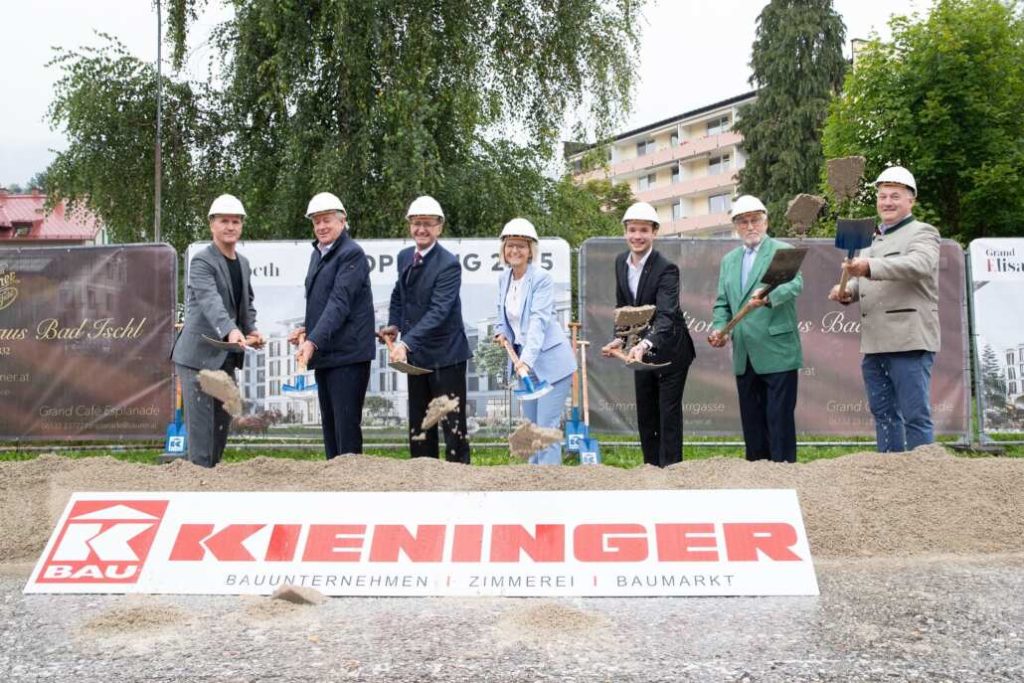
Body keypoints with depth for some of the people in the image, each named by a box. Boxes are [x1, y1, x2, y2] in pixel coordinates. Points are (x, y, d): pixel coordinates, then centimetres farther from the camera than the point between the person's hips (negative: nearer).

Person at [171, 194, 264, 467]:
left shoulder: (243, 263, 12)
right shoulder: (201, 262, -14)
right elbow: (211, 301, -30)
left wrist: (251, 330, 3)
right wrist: (231, 331, -47)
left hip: (226, 356, 8)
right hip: (199, 354, -8)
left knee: (223, 421, 14)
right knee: (201, 422, -6)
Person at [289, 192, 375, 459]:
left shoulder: (352, 253, -11)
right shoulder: (318, 253, 16)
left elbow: (339, 303, -21)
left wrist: (313, 341, -28)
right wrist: (306, 329, 6)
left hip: (348, 355, -9)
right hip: (324, 355, 9)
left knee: (346, 427, -7)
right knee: (329, 427, 12)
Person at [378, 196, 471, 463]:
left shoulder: (448, 264, -17)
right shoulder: (404, 256, 6)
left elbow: (438, 311, -26)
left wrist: (406, 343, -35)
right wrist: (394, 325, 3)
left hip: (445, 354, -7)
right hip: (415, 354, 7)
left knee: (453, 424, -2)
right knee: (418, 426, 15)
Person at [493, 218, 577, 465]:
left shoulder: (541, 279, -15)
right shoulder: (503, 278, 6)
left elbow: (539, 321, -25)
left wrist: (527, 359, -36)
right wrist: (502, 333, -2)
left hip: (551, 362, -7)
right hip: (525, 361, 7)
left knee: (547, 427, -7)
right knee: (530, 427, 14)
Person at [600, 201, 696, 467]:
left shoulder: (666, 269, -23)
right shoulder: (620, 262, -2)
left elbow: (666, 315, -35)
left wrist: (646, 344, -52)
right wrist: (620, 338, -5)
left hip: (669, 351, -7)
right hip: (641, 349, 7)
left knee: (669, 415, -1)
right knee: (645, 416, 13)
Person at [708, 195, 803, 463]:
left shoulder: (783, 251, -1)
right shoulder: (729, 260, 17)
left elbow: (795, 283, -20)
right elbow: (722, 303, 17)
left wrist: (768, 297, -39)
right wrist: (718, 329, -2)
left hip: (777, 353, -6)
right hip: (744, 356, 6)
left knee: (780, 419, -4)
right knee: (751, 420, 11)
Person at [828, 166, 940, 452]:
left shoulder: (923, 233, -1)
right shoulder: (872, 240, 23)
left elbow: (919, 264, -22)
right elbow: (862, 281, 27)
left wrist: (870, 267, -37)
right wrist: (846, 291, 2)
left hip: (909, 342, -8)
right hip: (875, 343, 8)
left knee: (915, 416, -5)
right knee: (883, 414, 12)